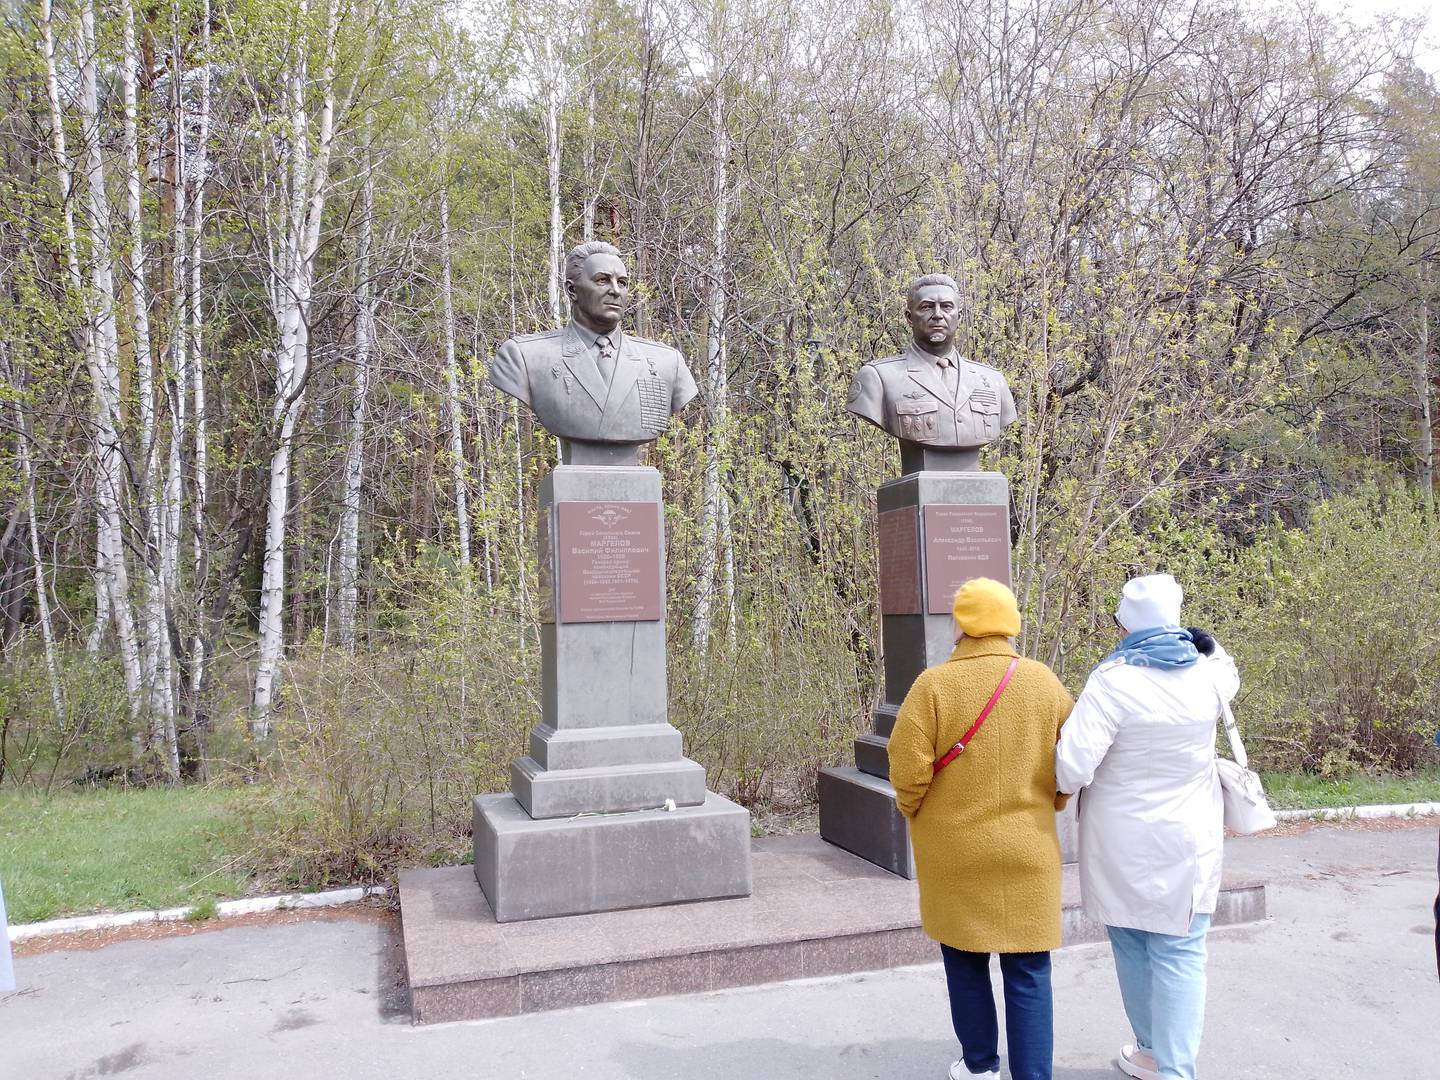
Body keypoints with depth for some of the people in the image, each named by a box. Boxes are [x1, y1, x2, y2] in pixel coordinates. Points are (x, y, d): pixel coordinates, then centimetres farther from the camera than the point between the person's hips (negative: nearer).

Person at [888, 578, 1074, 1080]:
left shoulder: (934, 684, -11)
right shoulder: (1045, 682, -2)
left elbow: (907, 770, -13)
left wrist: (920, 817, 5)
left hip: (955, 851, -1)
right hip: (1027, 850, 1)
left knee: (965, 963, 17)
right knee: (1028, 975, 8)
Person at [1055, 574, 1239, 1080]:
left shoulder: (1112, 681, -18)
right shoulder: (1207, 675, -4)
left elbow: (1072, 768, -22)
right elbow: (1229, 673, 25)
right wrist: (1208, 643, 32)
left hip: (1122, 845, -2)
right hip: (1187, 843, 3)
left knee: (1132, 947, 15)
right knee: (1179, 954, 5)